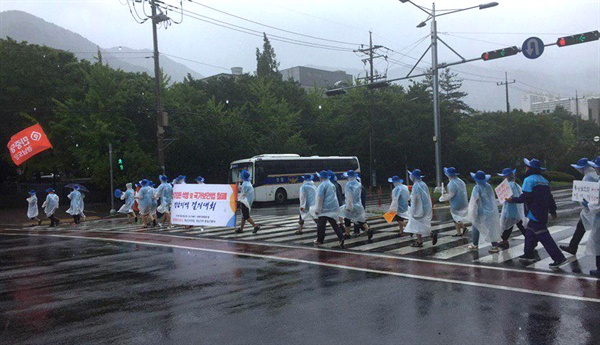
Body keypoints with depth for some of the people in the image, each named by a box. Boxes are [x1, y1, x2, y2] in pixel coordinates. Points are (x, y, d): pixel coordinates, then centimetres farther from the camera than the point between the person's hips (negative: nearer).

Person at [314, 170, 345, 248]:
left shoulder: (322, 185, -10)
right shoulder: (332, 185, 17)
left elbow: (320, 198, -16)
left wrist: (318, 209, -14)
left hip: (325, 208, -8)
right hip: (334, 208, 8)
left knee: (321, 225, 4)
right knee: (334, 224, 6)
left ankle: (320, 240, 12)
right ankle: (341, 238, -10)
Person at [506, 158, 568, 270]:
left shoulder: (529, 180, -12)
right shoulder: (544, 180, 15)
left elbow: (525, 197, -18)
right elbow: (550, 197, 18)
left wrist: (512, 200, -6)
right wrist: (553, 211, 26)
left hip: (535, 213, -9)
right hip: (543, 213, 9)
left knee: (544, 236, -8)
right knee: (529, 232, 21)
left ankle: (559, 258, -10)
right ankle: (528, 255, 30)